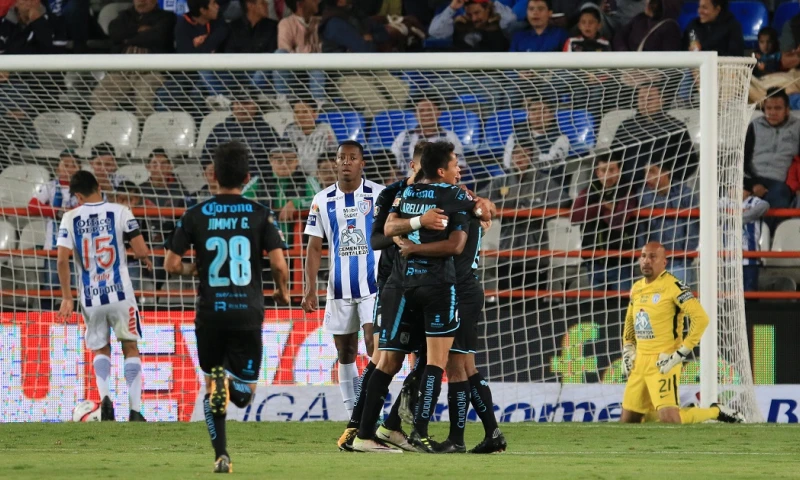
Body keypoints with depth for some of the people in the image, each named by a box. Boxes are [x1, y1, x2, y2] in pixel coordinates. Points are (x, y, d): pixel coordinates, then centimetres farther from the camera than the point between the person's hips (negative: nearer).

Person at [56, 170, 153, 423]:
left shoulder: (70, 218, -1)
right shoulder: (120, 212, -5)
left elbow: (62, 260, -7)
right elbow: (141, 250, -8)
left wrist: (66, 297, 1)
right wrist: (146, 260, 17)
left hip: (90, 297, 1)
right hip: (120, 293, -1)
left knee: (101, 350, 19)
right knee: (130, 348, 12)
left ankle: (104, 396, -6)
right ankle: (135, 409, 4)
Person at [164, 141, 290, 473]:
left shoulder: (196, 215, 0)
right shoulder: (259, 214, -1)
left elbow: (171, 264, -3)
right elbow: (279, 263, -7)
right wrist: (283, 293, 13)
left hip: (210, 312, 1)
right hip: (248, 312, 0)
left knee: (211, 384, 17)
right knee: (244, 394, 8)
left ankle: (221, 456, 0)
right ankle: (230, 380, -30)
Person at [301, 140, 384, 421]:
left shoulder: (380, 195, -1)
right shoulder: (323, 201, 5)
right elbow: (314, 248, 6)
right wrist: (310, 289, 0)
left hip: (374, 285, -3)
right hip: (339, 289, 3)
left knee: (374, 343, -16)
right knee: (345, 353, 5)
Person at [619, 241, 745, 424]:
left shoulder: (672, 286, -12)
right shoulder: (637, 288, 12)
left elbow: (701, 318, -19)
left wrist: (681, 353, -19)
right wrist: (627, 352, 17)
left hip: (663, 362, -8)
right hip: (639, 362, 8)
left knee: (669, 419, -18)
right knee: (627, 420, 7)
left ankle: (717, 412, 6)